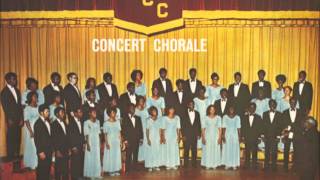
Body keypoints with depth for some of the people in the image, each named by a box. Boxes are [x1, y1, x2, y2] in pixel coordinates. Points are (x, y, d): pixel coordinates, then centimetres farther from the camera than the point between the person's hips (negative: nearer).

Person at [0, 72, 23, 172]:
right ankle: (10, 156, 5)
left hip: (18, 118, 5)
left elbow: (20, 105, 12)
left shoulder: (17, 90, 15)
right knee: (11, 137, -2)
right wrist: (9, 119, -11)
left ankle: (16, 155, 9)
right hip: (11, 119, -5)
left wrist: (21, 118, 5)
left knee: (18, 137, 3)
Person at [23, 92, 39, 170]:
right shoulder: (27, 109, -7)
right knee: (31, 146, 2)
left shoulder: (38, 107, 7)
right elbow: (26, 121, -11)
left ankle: (37, 163, 14)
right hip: (31, 129, -5)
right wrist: (31, 131, -17)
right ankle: (31, 164, 13)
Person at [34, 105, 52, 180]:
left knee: (47, 168, 12)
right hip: (43, 151, -7)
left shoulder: (47, 121, 8)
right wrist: (40, 152, -16)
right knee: (42, 169, 2)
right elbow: (37, 139, -15)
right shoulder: (38, 123, -14)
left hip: (49, 150, 7)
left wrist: (52, 148, 11)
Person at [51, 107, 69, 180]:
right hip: (59, 151, -6)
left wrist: (68, 148, 10)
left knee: (66, 169, 8)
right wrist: (57, 151, -14)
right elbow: (53, 139, -12)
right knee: (58, 168, 1)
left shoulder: (64, 123, 13)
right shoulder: (54, 124, -8)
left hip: (66, 150, 6)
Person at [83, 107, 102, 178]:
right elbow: (86, 134, -11)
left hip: (97, 142, 6)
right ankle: (90, 174, 8)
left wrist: (100, 143, 9)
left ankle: (96, 173, 17)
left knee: (97, 158, 9)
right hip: (90, 142, -6)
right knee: (90, 158, 0)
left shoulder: (97, 121, 8)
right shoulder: (86, 123, -9)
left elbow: (98, 133, 11)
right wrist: (87, 144, -14)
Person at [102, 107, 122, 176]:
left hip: (117, 141, 5)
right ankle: (110, 170, 9)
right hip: (110, 141, -5)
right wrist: (107, 143, -13)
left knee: (117, 155, 9)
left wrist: (120, 141, 6)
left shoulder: (118, 121, 5)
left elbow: (119, 132, 8)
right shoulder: (106, 123, -9)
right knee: (110, 156, 0)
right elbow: (105, 134, -9)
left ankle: (116, 169, 18)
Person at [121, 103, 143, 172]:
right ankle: (128, 170, 3)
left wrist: (141, 138, 4)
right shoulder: (125, 118, 0)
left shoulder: (138, 118, 14)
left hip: (136, 141, 4)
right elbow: (123, 130, -4)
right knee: (128, 156, -2)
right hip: (129, 141, -4)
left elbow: (140, 129, 13)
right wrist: (125, 140, -11)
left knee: (135, 156, 6)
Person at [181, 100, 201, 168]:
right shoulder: (184, 113, 0)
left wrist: (199, 134, 4)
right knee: (186, 150, 1)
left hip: (195, 135, 3)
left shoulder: (197, 113, 9)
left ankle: (194, 164, 13)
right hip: (186, 135, -2)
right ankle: (186, 164, 8)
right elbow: (182, 125, -2)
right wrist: (183, 135, -7)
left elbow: (199, 124, 10)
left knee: (194, 150, 5)